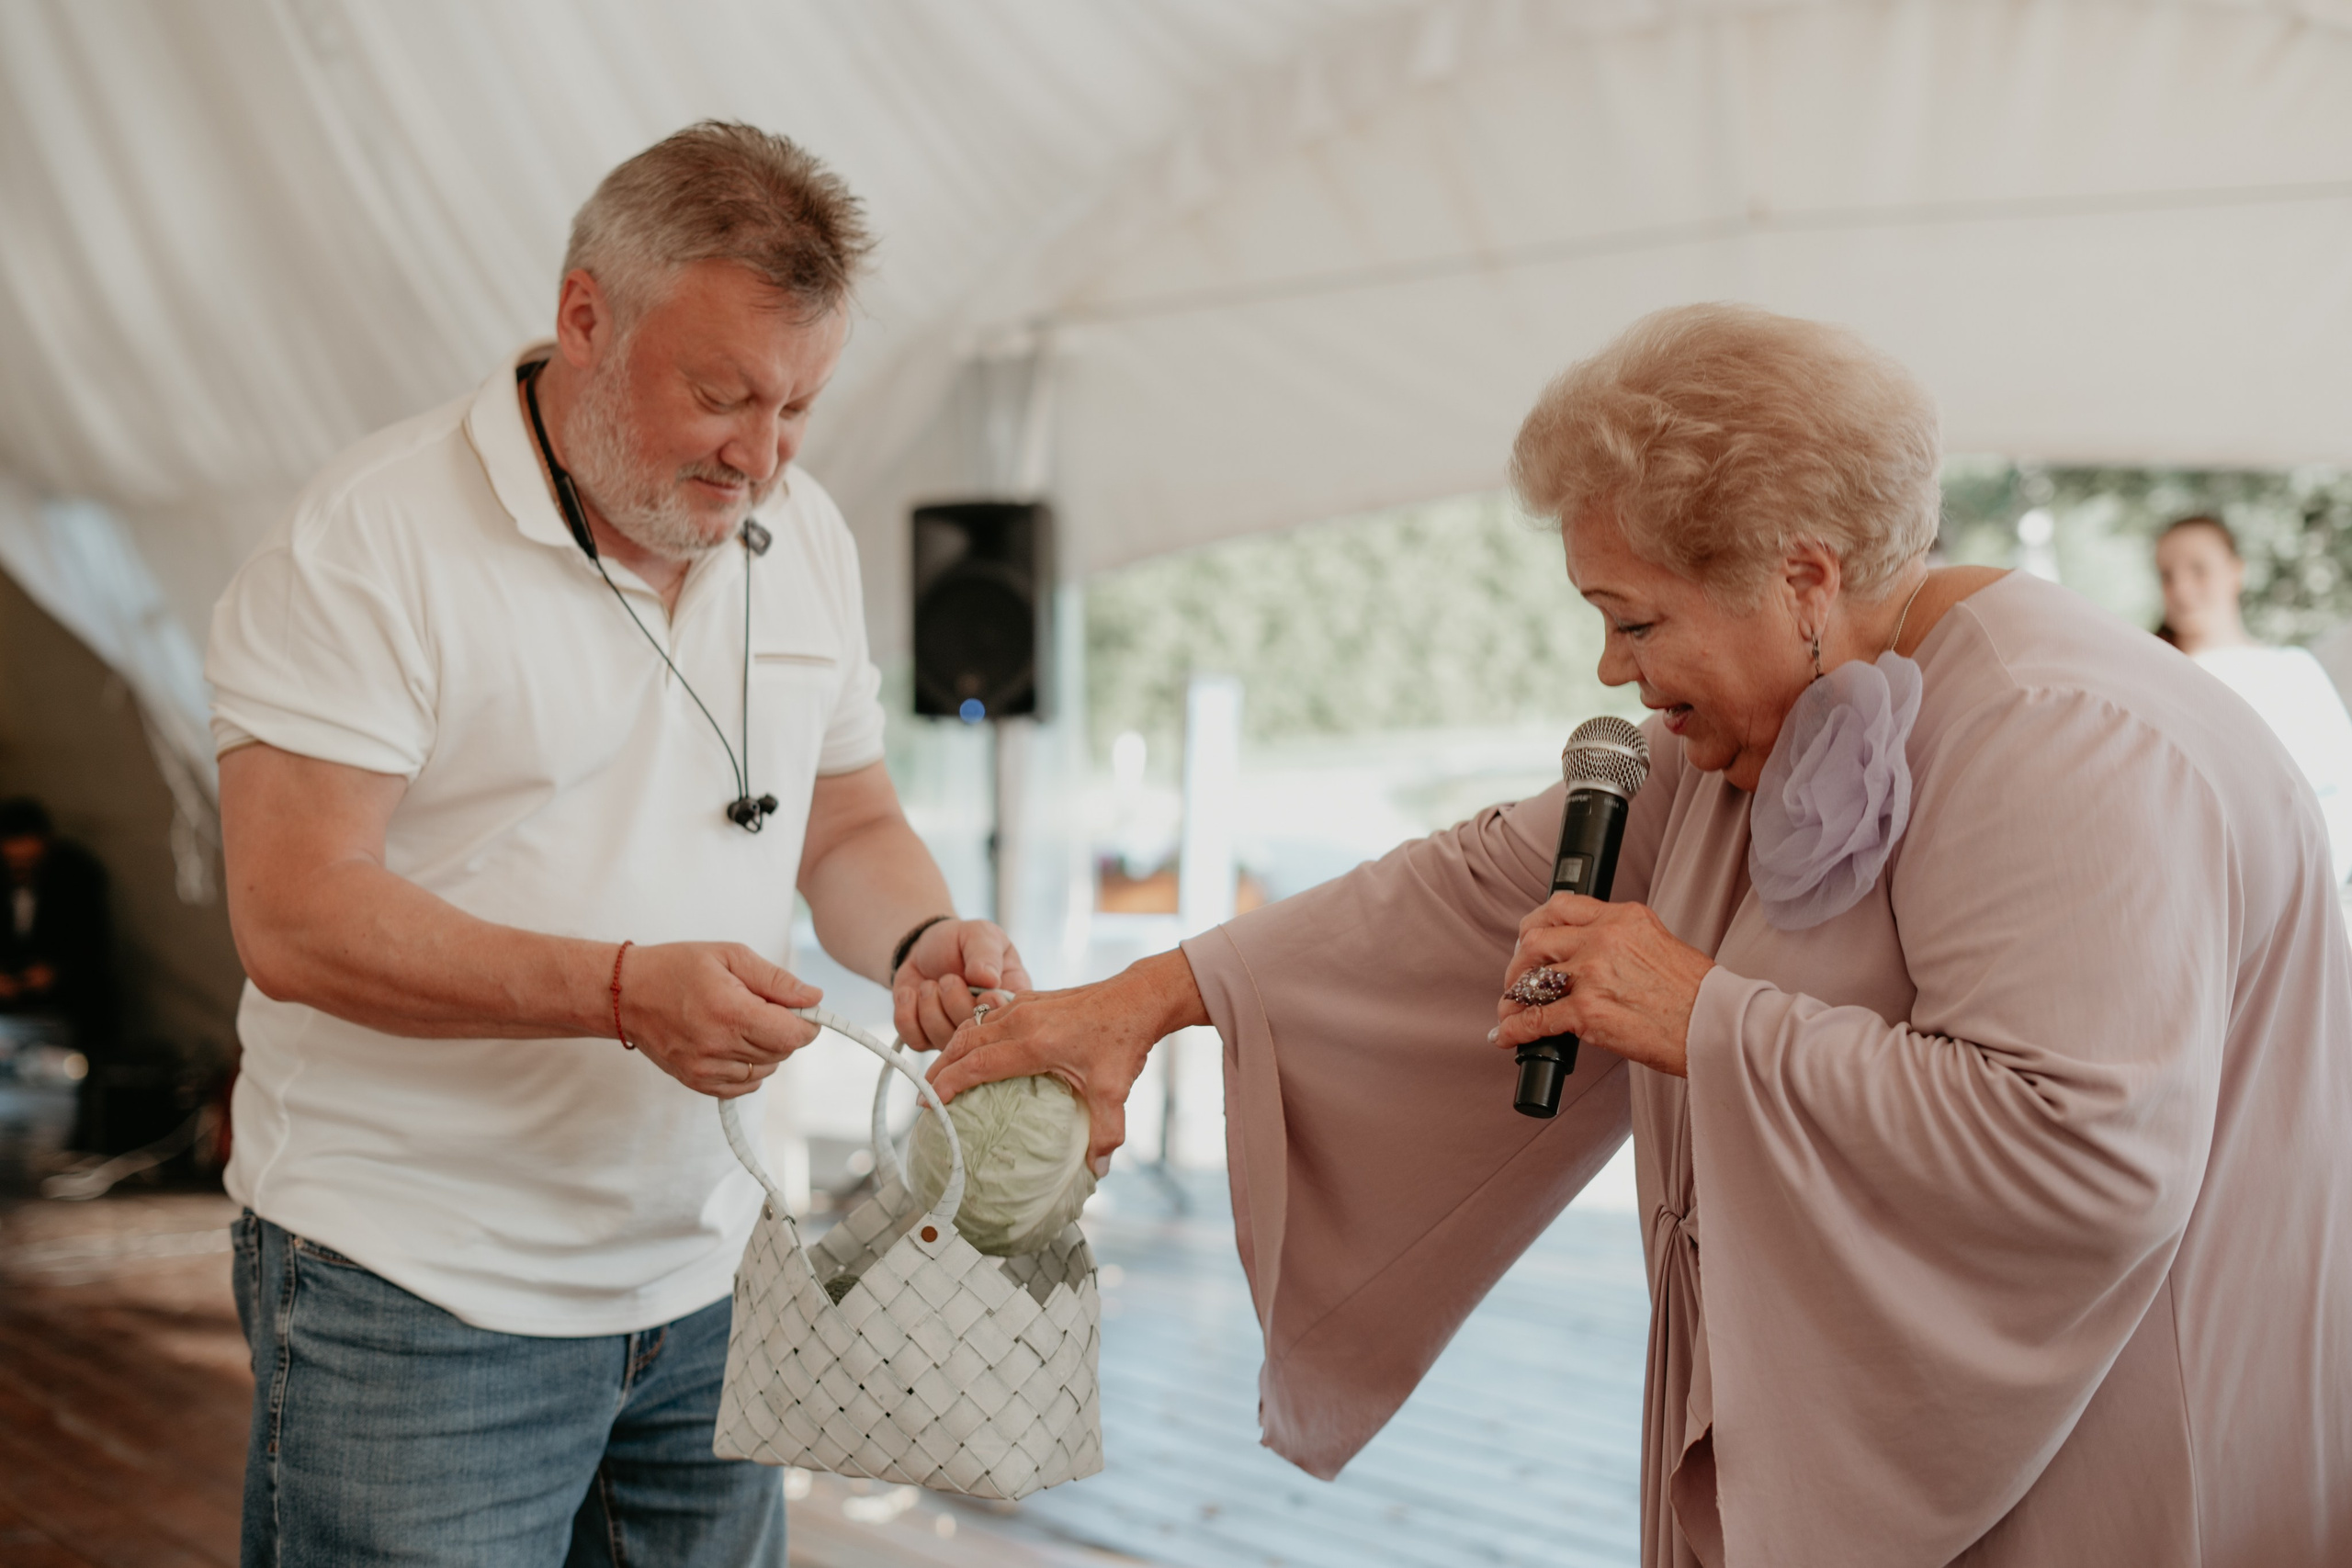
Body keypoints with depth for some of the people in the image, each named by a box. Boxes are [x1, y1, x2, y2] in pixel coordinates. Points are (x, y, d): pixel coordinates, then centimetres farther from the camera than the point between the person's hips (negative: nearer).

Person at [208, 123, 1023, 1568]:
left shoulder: (807, 540, 8)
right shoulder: (377, 539, -12)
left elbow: (849, 826, 16)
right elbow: (295, 918, -18)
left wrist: (922, 941, -6)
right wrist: (624, 988, -26)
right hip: (419, 1287, -5)